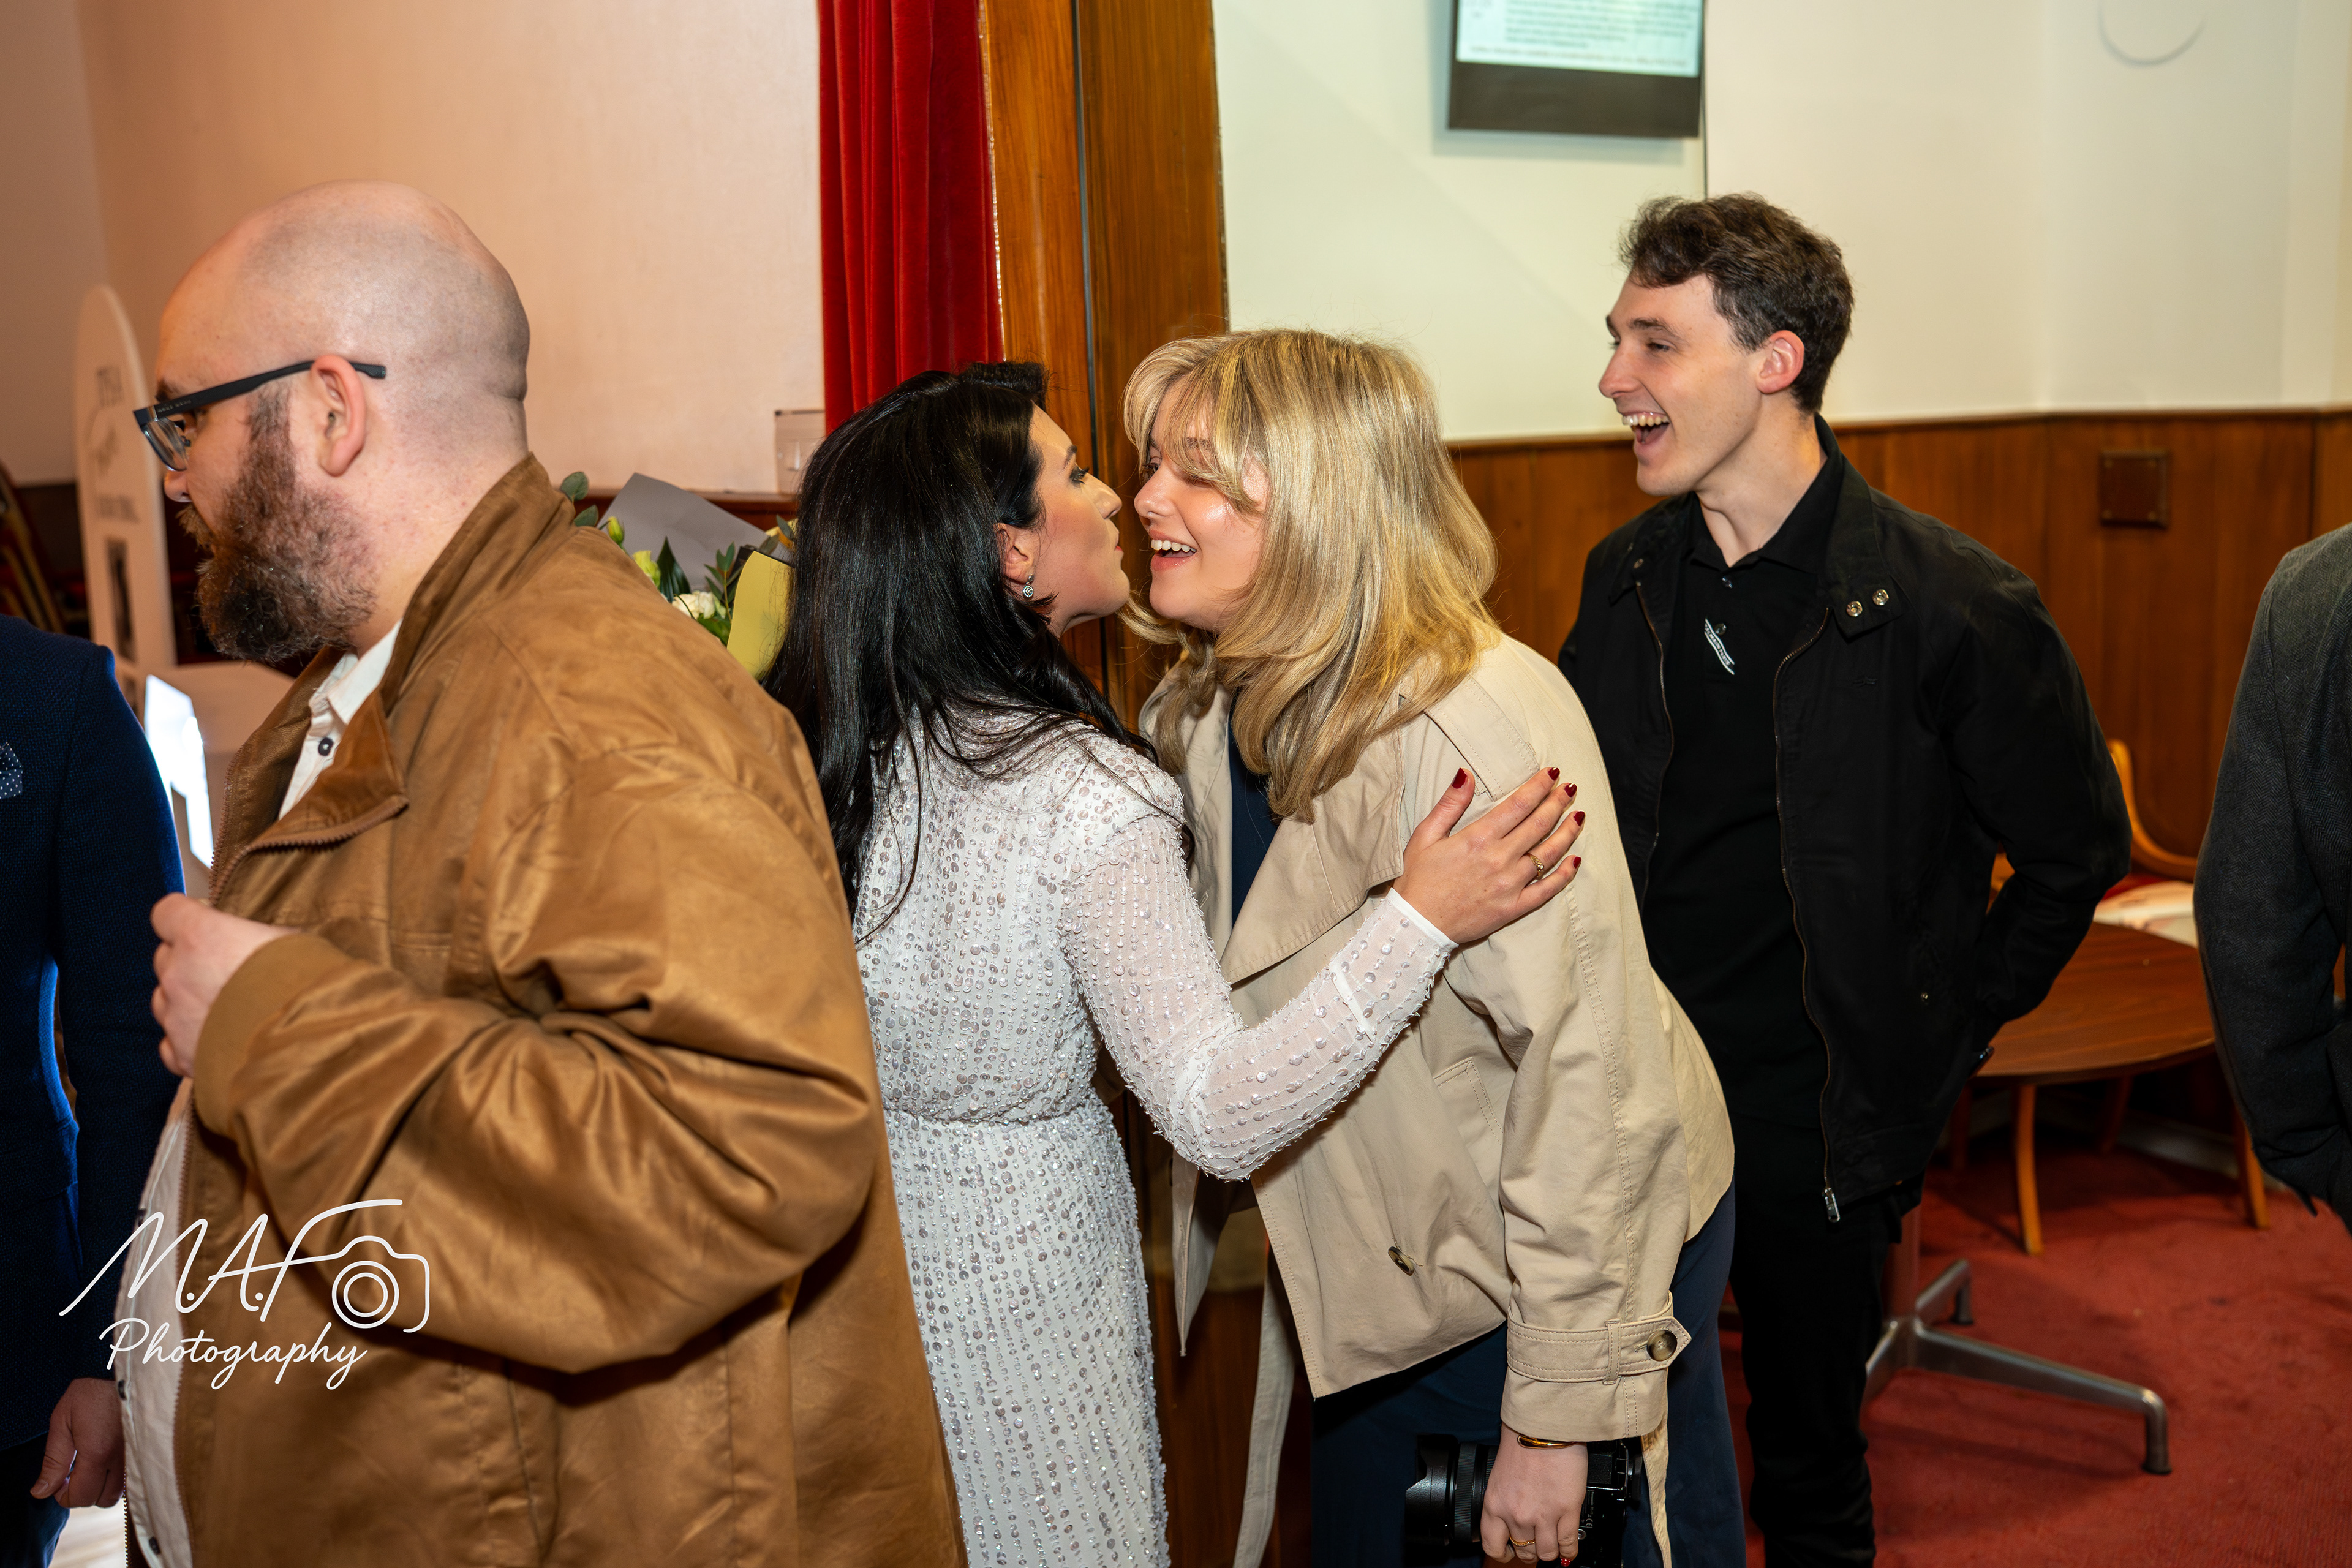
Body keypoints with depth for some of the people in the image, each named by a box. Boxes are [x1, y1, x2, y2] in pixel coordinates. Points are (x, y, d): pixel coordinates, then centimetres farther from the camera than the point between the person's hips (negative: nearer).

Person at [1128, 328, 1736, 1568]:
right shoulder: (1211, 713, -1)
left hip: (1560, 1267, -7)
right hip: (1378, 1272, 8)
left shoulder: (1482, 730, -28)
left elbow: (1588, 1075, -28)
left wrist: (1560, 1416, -24)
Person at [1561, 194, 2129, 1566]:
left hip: (1816, 1111, -4)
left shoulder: (1952, 605, -14)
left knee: (1809, 1456, 13)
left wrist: (1936, 1042, -3)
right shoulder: (1625, 577, 1)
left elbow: (2079, 849, -2)